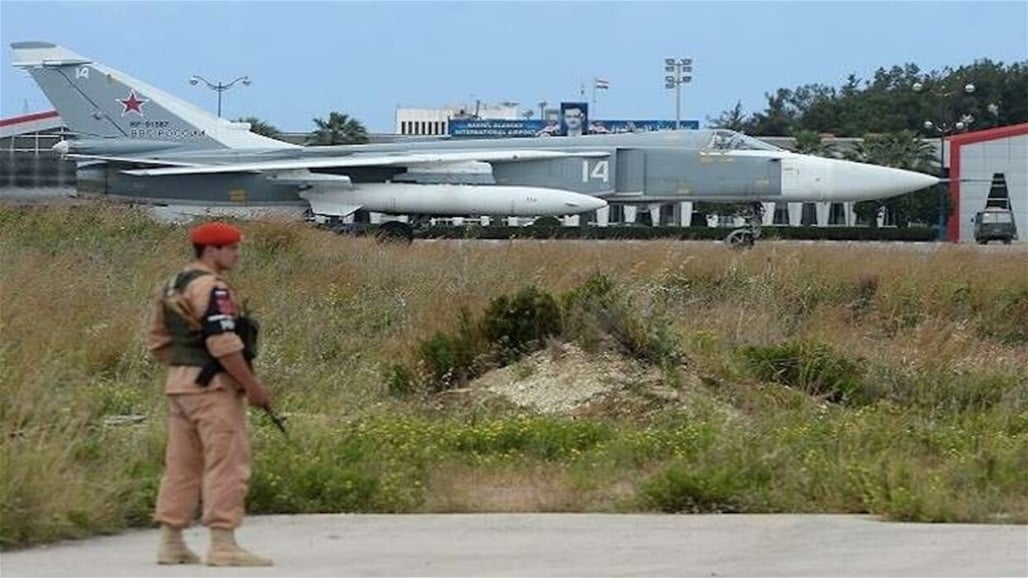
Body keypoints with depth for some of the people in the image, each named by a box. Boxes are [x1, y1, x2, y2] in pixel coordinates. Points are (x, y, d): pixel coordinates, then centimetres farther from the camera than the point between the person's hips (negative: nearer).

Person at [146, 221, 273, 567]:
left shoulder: (172, 288, 15)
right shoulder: (211, 288, -14)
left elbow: (157, 341, 18)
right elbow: (224, 344, -21)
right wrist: (253, 386, -15)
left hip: (178, 383, 10)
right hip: (213, 386, -10)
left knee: (182, 464, 12)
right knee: (227, 463, -7)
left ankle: (170, 542, 13)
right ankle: (223, 544, -9)